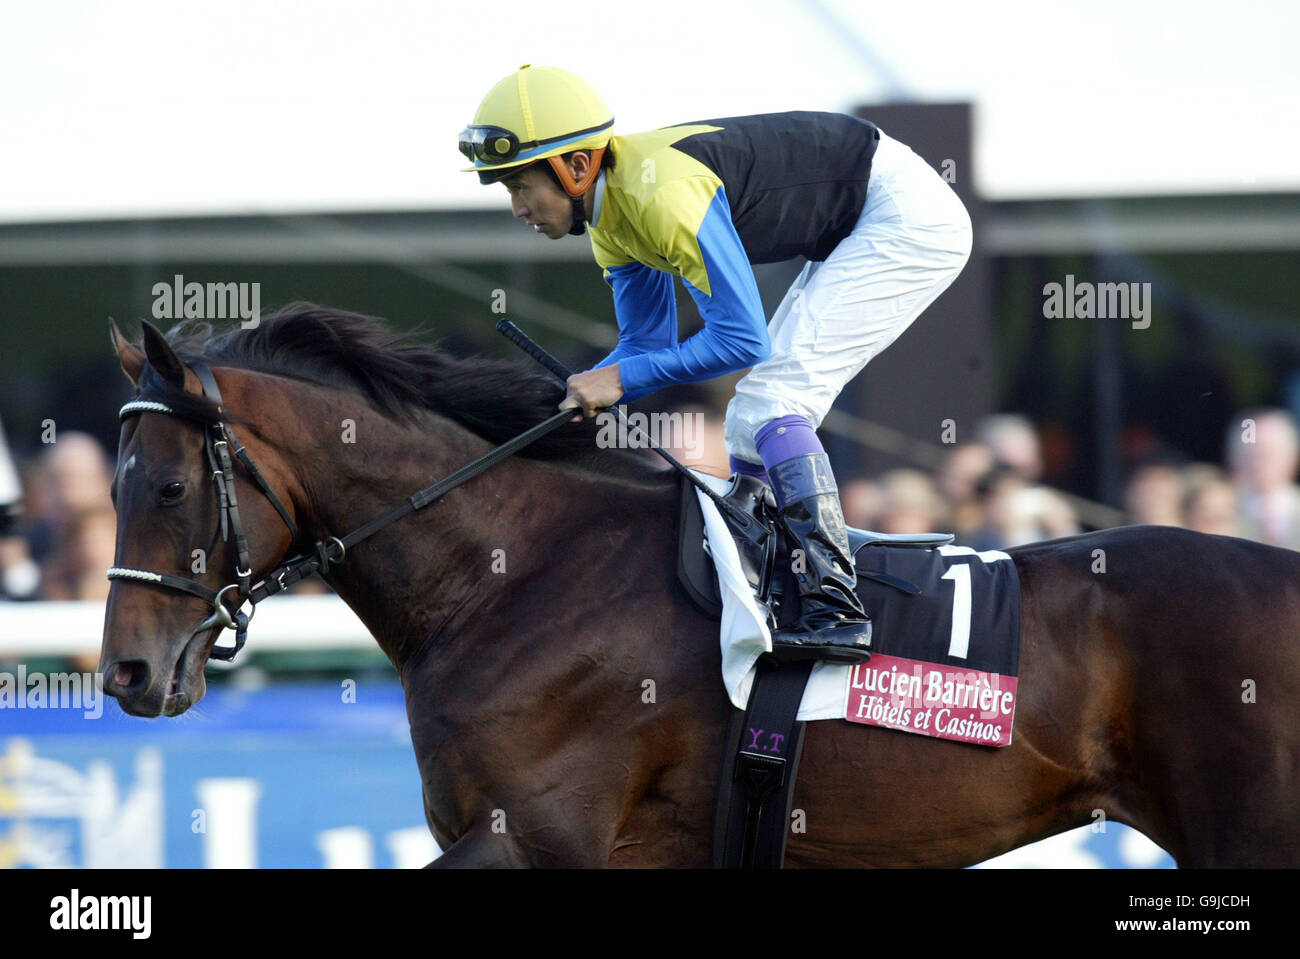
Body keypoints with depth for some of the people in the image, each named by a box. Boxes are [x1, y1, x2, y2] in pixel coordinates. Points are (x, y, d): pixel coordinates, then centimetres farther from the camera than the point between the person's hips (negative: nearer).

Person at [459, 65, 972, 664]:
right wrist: (570, 398, -5)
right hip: (858, 233, 10)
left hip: (911, 219, -10)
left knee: (768, 404, -19)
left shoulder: (665, 195, -30)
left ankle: (836, 610, -24)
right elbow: (647, 344, 11)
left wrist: (621, 378, -25)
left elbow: (743, 339, -29)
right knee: (750, 427, 11)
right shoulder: (611, 215, 1)